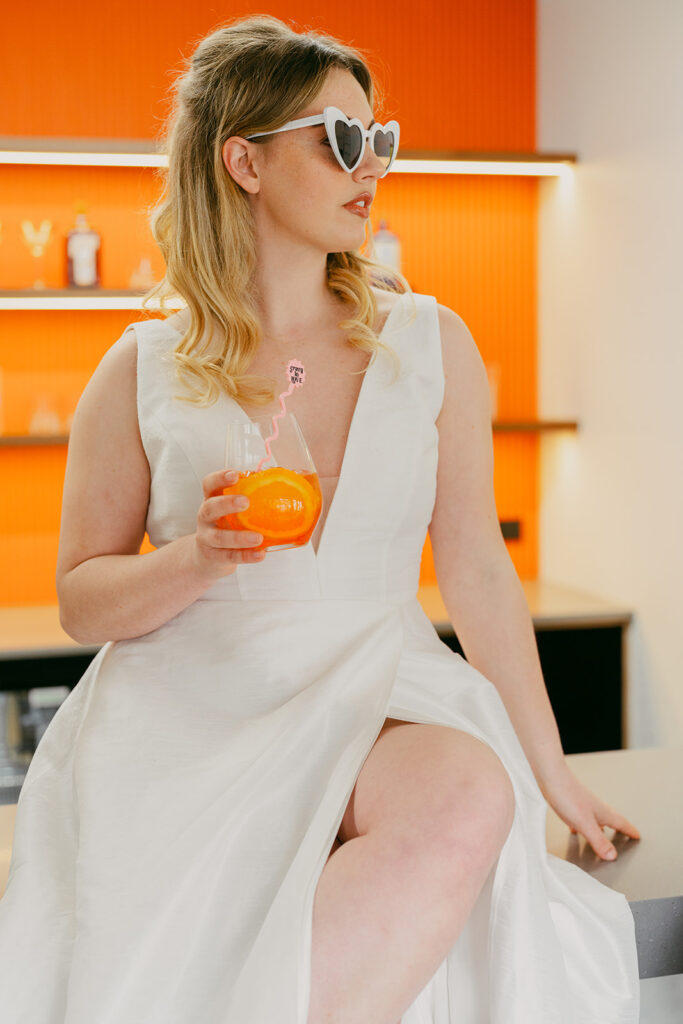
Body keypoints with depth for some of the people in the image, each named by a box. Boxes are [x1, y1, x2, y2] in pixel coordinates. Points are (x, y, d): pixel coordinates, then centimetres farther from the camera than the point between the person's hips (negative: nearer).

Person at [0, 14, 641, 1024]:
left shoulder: (431, 343, 8)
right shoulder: (144, 371, 3)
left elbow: (478, 570, 10)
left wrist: (551, 772, 11)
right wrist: (200, 559, -13)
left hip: (377, 694, 2)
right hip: (187, 705, -1)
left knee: (470, 800, -33)